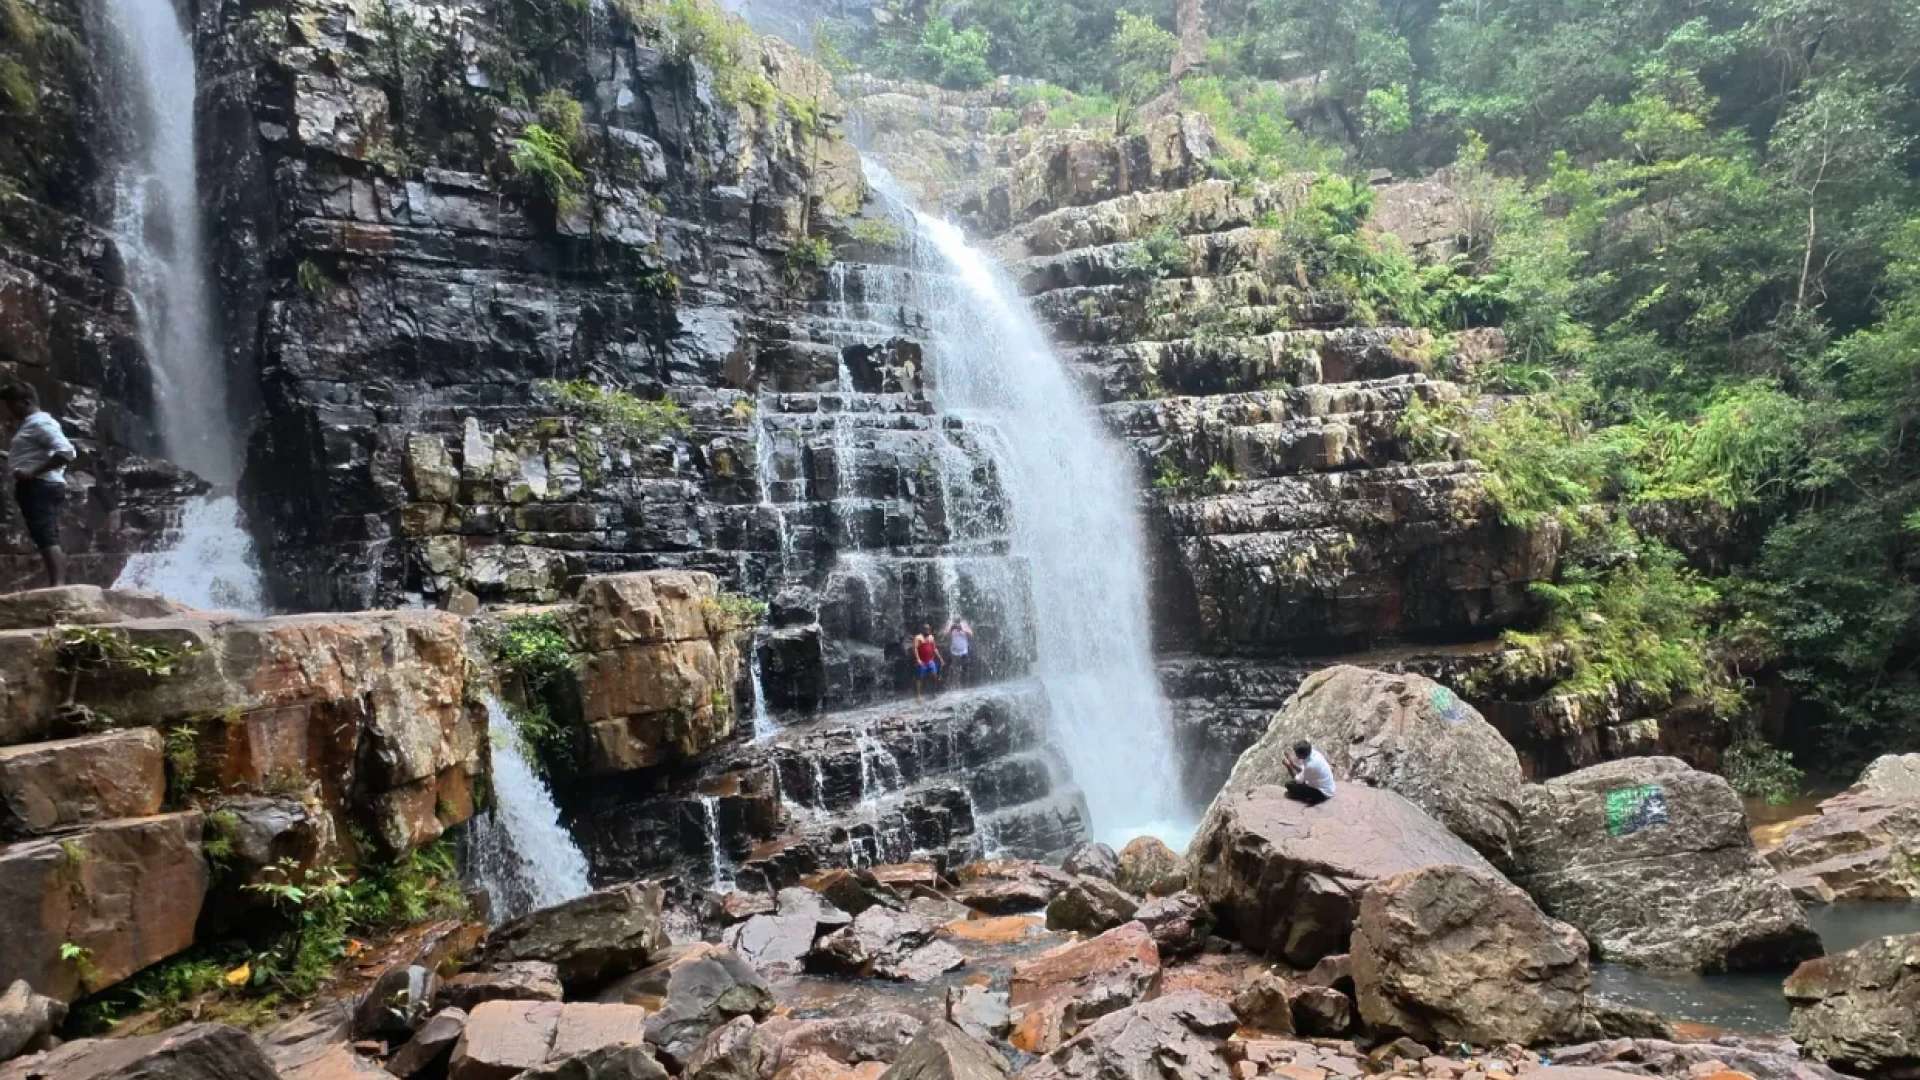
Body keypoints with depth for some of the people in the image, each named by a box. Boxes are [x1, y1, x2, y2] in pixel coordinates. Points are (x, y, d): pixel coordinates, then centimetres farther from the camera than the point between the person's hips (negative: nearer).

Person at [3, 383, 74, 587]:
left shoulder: (39, 422, -8)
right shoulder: (31, 424, 24)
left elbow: (66, 452, -21)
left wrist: (33, 472, -23)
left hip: (38, 486, -11)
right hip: (41, 487, 11)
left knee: (46, 538, -20)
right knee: (50, 539, 6)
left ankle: (57, 585, -29)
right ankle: (59, 585, 5)